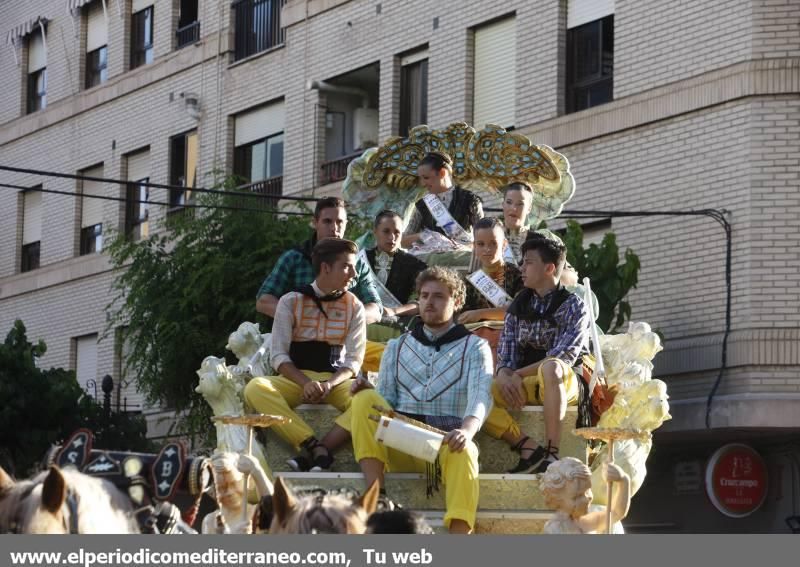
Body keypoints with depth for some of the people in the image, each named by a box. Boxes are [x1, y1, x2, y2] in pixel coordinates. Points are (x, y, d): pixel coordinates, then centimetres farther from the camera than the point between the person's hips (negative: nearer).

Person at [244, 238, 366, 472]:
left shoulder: (354, 307, 4)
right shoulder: (291, 302, 0)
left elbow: (354, 360, 1)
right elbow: (279, 356, -4)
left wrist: (330, 384, -19)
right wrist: (306, 383, -21)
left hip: (336, 380, 1)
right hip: (296, 379, 0)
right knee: (255, 388, -33)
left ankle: (311, 453, -36)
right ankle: (316, 447, -40)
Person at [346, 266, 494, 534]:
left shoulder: (474, 347, 14)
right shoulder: (397, 347, 25)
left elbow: (481, 398, -5)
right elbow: (385, 401, 16)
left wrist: (466, 431, -28)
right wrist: (367, 394, -10)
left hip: (446, 444, -3)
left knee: (463, 452, -39)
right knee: (365, 400, -23)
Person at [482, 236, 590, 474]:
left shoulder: (574, 306, -2)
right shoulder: (519, 305, 14)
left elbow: (563, 356, -13)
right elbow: (506, 352, 7)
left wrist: (518, 374, -15)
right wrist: (504, 377, -16)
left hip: (562, 382, -5)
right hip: (523, 384, 5)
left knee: (550, 367, -41)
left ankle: (551, 453, -41)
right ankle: (528, 449, -29)